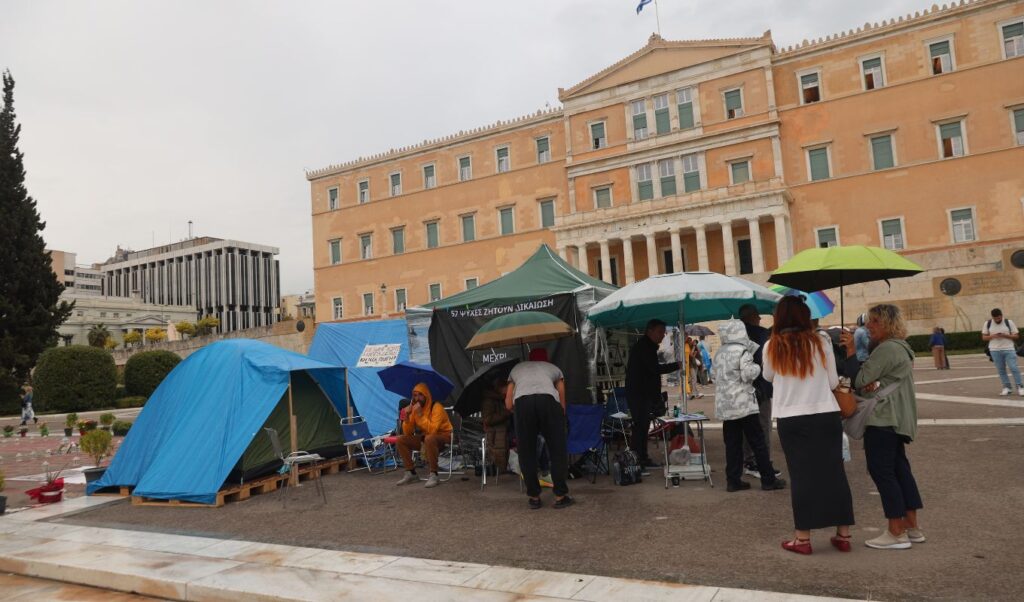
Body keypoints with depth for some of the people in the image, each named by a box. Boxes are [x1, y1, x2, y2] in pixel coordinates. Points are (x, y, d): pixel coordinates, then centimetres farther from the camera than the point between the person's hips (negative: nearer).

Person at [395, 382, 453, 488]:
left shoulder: (436, 407, -20)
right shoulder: (415, 408, 0)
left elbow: (431, 430, -33)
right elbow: (407, 433, -2)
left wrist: (420, 414, -34)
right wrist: (407, 416, -17)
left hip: (443, 436, -7)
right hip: (425, 438, 7)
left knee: (429, 438, -40)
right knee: (401, 440, -7)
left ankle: (433, 475, -32)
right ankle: (411, 473, -3)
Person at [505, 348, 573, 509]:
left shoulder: (517, 368, 37)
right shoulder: (554, 368, 35)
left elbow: (508, 404, 31)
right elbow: (562, 404, 31)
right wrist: (559, 422, 47)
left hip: (522, 401, 1)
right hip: (548, 399, 0)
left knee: (526, 452, 14)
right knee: (558, 450, 13)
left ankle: (533, 497, 20)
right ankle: (560, 496, 17)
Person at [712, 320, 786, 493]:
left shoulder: (719, 353, 10)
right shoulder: (742, 350, -10)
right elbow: (748, 374, -17)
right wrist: (757, 367, 3)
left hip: (724, 405, 6)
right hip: (743, 404, -6)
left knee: (732, 444, 8)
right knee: (758, 442, 4)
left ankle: (733, 480, 8)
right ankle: (768, 479, 10)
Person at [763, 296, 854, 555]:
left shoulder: (772, 347, -4)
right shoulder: (820, 343, -1)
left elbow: (768, 377, 12)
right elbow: (834, 382, 4)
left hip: (791, 420, -1)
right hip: (827, 415, 2)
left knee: (802, 475, 5)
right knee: (834, 471, 11)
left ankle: (803, 538, 10)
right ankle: (843, 534, 19)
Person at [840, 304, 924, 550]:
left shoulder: (886, 349, -15)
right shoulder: (899, 347, 19)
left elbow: (860, 380, -17)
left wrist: (851, 352, -11)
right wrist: (872, 384, 2)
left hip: (883, 418, -11)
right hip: (895, 418, 11)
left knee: (881, 470, -7)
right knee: (899, 468, 13)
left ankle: (896, 533, -3)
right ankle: (912, 527, 18)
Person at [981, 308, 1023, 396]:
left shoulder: (1009, 322, 0)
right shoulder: (988, 324, 4)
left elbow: (1016, 336, 1)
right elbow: (984, 337, 7)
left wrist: (1005, 335, -16)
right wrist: (993, 336, -12)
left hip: (1009, 349, -2)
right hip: (995, 350, 2)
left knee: (1014, 368, -7)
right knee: (1001, 370, 3)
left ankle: (1020, 387, 2)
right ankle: (1006, 388, 10)